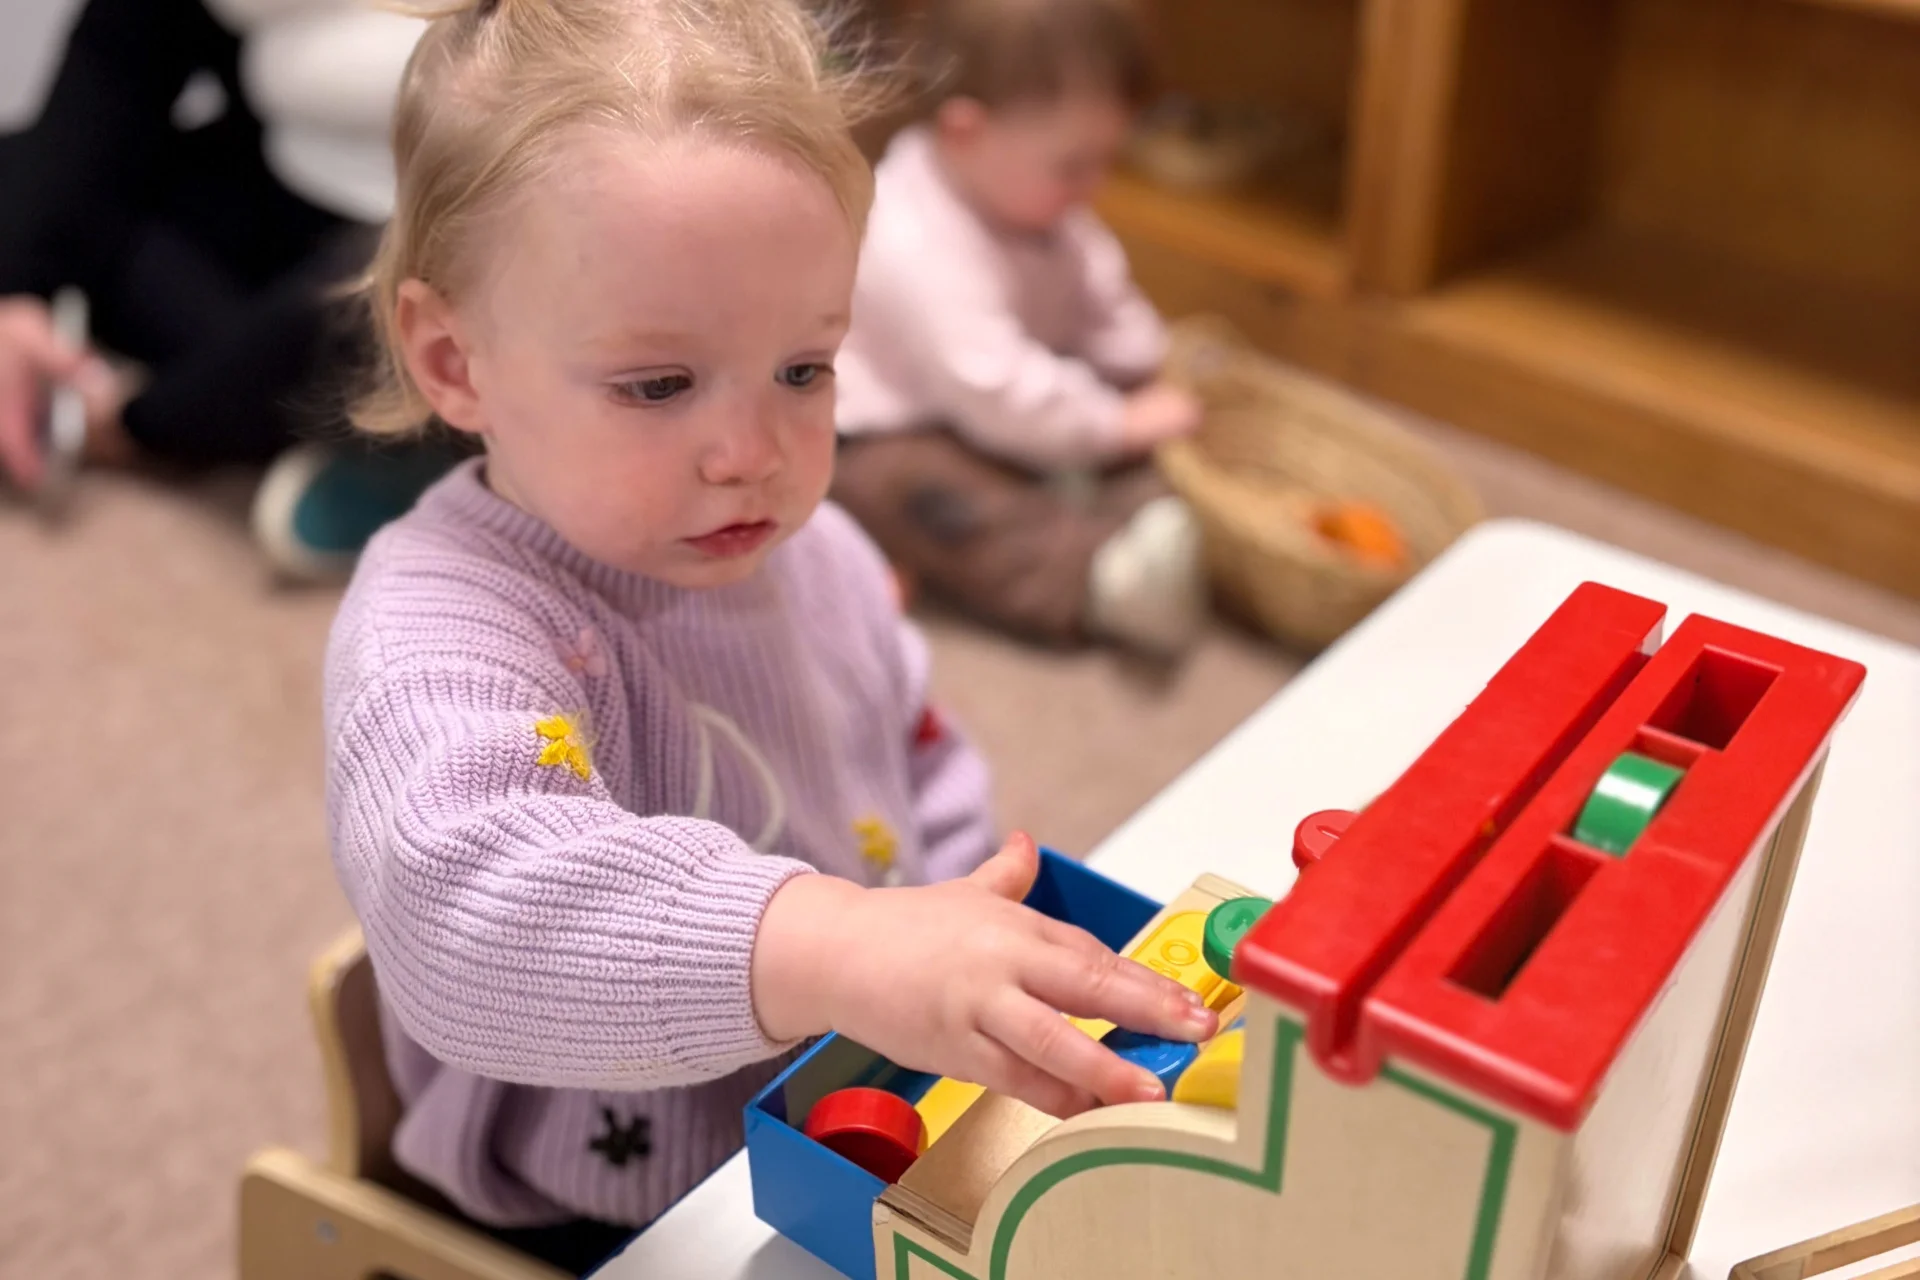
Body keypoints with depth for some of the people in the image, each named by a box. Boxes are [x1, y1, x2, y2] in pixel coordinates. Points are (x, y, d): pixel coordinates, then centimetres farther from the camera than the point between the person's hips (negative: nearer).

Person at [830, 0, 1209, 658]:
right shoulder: (915, 248, -32)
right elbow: (995, 390, -33)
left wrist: (1150, 379, -6)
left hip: (1013, 410, 9)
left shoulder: (1026, 194, -3)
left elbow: (1104, 301, 7)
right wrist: (1120, 424, -26)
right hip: (888, 439, -9)